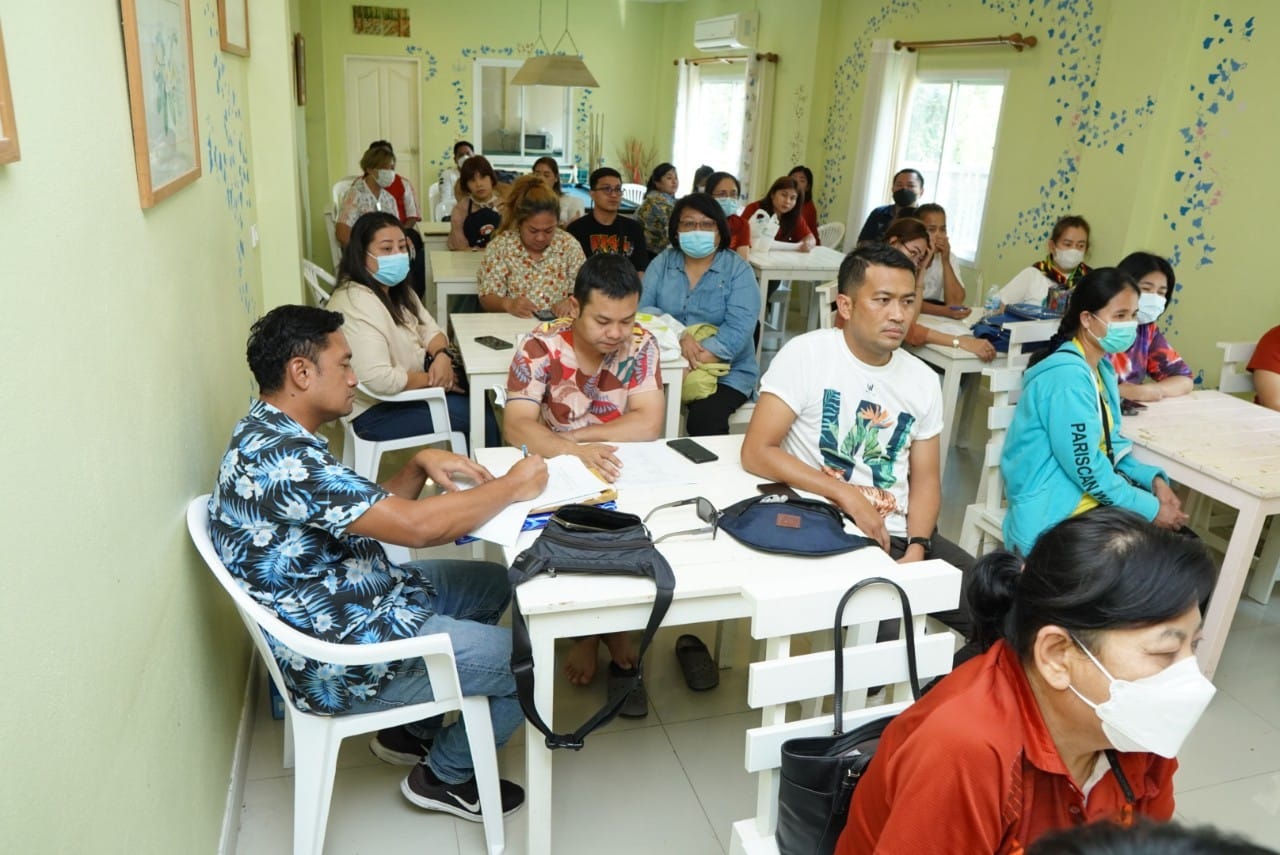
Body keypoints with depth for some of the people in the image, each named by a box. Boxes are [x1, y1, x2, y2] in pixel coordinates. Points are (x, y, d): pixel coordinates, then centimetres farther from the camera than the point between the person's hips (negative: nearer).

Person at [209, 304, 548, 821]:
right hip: (344, 658, -10)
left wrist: (419, 466, -6)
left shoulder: (274, 436, 6)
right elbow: (416, 526, -32)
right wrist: (513, 486, -18)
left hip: (359, 601, 11)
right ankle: (446, 775, 19)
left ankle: (413, 729, 28)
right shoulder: (279, 457, -28)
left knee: (496, 583, 20)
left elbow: (373, 512, 12)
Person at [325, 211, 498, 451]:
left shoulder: (395, 290, 6)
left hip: (408, 385, 10)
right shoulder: (357, 305, -26)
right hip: (376, 411, -9)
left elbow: (430, 330, 10)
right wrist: (432, 379, -19)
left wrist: (442, 356, -13)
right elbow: (379, 380, -34)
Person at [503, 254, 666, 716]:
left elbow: (647, 425, -16)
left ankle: (598, 632, -1)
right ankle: (610, 634, -2)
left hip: (623, 476, 2)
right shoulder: (540, 347, -15)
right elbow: (517, 427, -26)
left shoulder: (641, 345, -7)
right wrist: (574, 450, -44)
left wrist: (576, 433, -19)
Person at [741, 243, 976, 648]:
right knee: (880, 629, -30)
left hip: (901, 534, 6)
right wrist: (847, 495, -17)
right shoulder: (806, 354, -9)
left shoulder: (923, 380, 7)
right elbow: (756, 452, -13)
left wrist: (916, 550, -8)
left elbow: (925, 477, 10)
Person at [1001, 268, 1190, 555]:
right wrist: (1151, 508, -13)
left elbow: (1111, 445, 16)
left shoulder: (1102, 368, 9)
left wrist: (1153, 478, 0)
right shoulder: (1067, 376, -21)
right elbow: (1085, 467, -21)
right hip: (1055, 515, -9)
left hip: (1093, 496, 9)